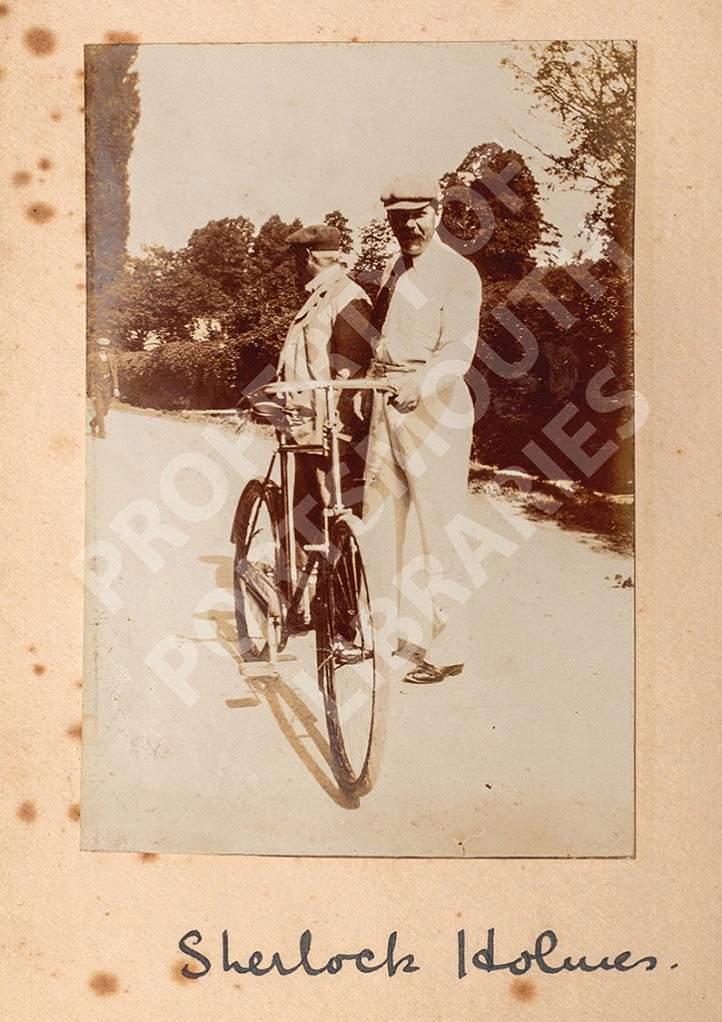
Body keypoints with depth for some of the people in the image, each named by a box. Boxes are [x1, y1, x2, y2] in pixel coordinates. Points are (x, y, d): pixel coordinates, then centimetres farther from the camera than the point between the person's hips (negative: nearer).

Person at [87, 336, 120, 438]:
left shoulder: (111, 357, 6)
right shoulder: (92, 357, -3)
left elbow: (114, 372, 8)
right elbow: (89, 373, -1)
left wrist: (115, 387, 0)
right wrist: (89, 389, -2)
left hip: (108, 386, 4)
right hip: (96, 385, -4)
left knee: (105, 410, 9)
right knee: (100, 409, -12)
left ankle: (93, 424, 37)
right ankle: (102, 433, -6)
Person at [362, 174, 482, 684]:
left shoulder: (458, 273, -8)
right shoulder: (393, 269, 18)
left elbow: (458, 348, -21)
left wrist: (420, 384, -37)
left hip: (434, 407, -8)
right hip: (387, 401, 8)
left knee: (436, 526, -6)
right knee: (381, 519, 11)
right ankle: (409, 628, 25)